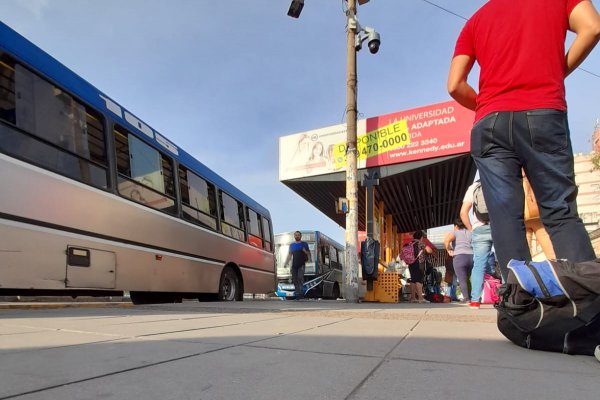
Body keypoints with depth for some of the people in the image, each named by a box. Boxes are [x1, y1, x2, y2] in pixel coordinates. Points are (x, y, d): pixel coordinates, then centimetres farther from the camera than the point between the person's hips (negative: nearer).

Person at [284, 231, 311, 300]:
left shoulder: (304, 244, 7)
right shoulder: (292, 245, 18)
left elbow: (309, 253, 6)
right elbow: (289, 254, 19)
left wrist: (305, 251, -15)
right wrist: (286, 262, 10)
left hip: (301, 264, -4)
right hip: (294, 265, 4)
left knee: (300, 277, -17)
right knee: (294, 279, 2)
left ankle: (300, 292, -17)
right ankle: (297, 293, 11)